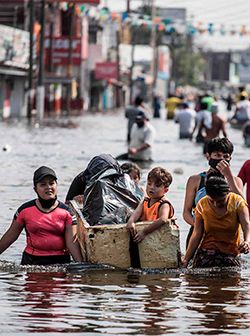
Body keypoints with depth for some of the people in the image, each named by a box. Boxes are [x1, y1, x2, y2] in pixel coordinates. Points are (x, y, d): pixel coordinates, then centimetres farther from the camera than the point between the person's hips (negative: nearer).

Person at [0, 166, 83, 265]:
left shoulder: (66, 212, 0)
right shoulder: (25, 210, 1)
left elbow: (71, 242, -4)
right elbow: (10, 236, 9)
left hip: (60, 261, 0)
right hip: (31, 261, 0)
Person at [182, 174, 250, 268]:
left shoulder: (237, 202, -3)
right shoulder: (202, 205, 2)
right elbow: (197, 234, 4)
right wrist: (186, 260, -2)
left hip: (230, 253, -1)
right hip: (206, 253, 1)